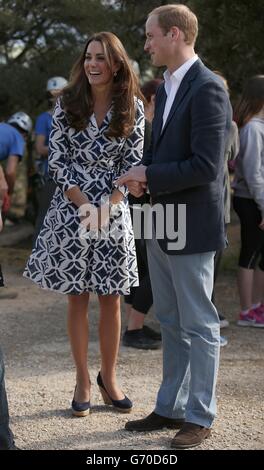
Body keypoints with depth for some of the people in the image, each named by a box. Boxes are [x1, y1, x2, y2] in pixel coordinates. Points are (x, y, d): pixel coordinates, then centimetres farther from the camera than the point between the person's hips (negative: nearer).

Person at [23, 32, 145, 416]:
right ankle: (82, 381, 14)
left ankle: (108, 378, 18)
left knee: (111, 299, 5)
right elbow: (57, 160, -2)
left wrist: (108, 206, -11)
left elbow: (133, 163, 1)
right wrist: (83, 204, -12)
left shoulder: (132, 107, 0)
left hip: (114, 211, 1)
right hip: (71, 209, 0)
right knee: (77, 299, 5)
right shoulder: (67, 104, -1)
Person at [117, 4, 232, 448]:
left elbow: (206, 166, -22)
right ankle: (170, 407, 29)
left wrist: (148, 175, -14)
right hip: (161, 226, 9)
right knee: (171, 324, 17)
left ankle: (199, 416, 14)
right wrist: (143, 175, 1)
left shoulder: (207, 89, -16)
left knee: (198, 326, 3)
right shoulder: (166, 88, 13)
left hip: (191, 228, -9)